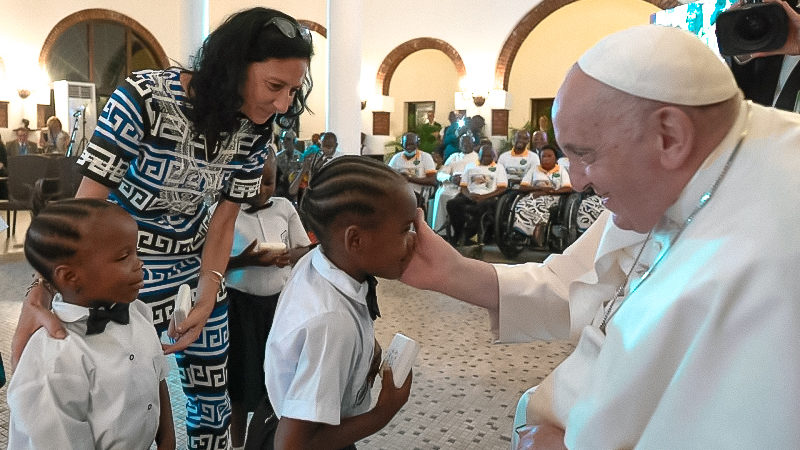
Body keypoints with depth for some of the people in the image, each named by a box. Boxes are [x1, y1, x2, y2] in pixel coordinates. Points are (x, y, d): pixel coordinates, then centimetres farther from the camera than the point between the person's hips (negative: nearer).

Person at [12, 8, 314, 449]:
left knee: (213, 395, 13)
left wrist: (206, 300, -12)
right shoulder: (144, 98, -24)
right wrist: (39, 296, -33)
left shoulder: (255, 133, -9)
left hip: (197, 268, 5)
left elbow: (224, 219, -3)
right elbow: (84, 207, -24)